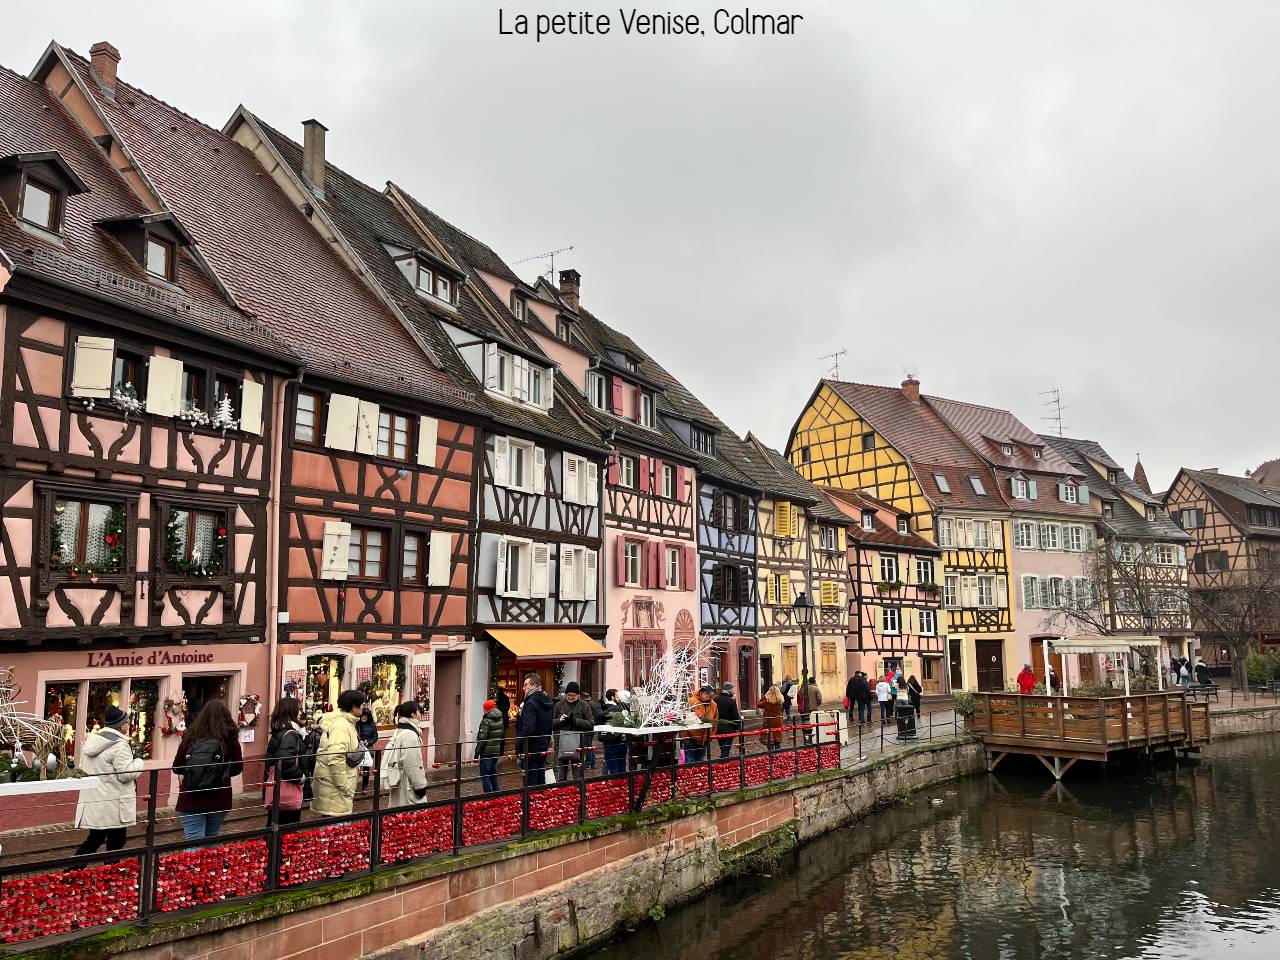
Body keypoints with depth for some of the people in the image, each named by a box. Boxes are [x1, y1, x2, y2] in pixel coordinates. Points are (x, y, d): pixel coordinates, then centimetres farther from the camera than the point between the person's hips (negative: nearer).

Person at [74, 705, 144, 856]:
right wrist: (138, 762, -4)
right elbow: (126, 774, -19)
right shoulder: (120, 746, -17)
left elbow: (83, 768, 19)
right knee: (116, 840, 5)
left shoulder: (91, 740, 10)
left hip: (92, 801, 8)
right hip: (112, 806, -8)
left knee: (94, 839, 14)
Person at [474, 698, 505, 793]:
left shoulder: (486, 721, -16)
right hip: (496, 751, 8)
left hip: (487, 752, -8)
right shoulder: (501, 720, 7)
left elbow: (482, 738, -18)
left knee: (485, 775, -1)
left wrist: (477, 752, -13)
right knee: (494, 774, 18)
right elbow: (503, 735, 15)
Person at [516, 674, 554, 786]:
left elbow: (527, 729, -24)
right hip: (543, 749, 9)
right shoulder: (547, 702, 12)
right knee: (540, 779, 15)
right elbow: (550, 727, 18)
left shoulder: (531, 703, -17)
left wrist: (519, 748, -19)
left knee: (530, 781, -4)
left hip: (530, 750, -9)